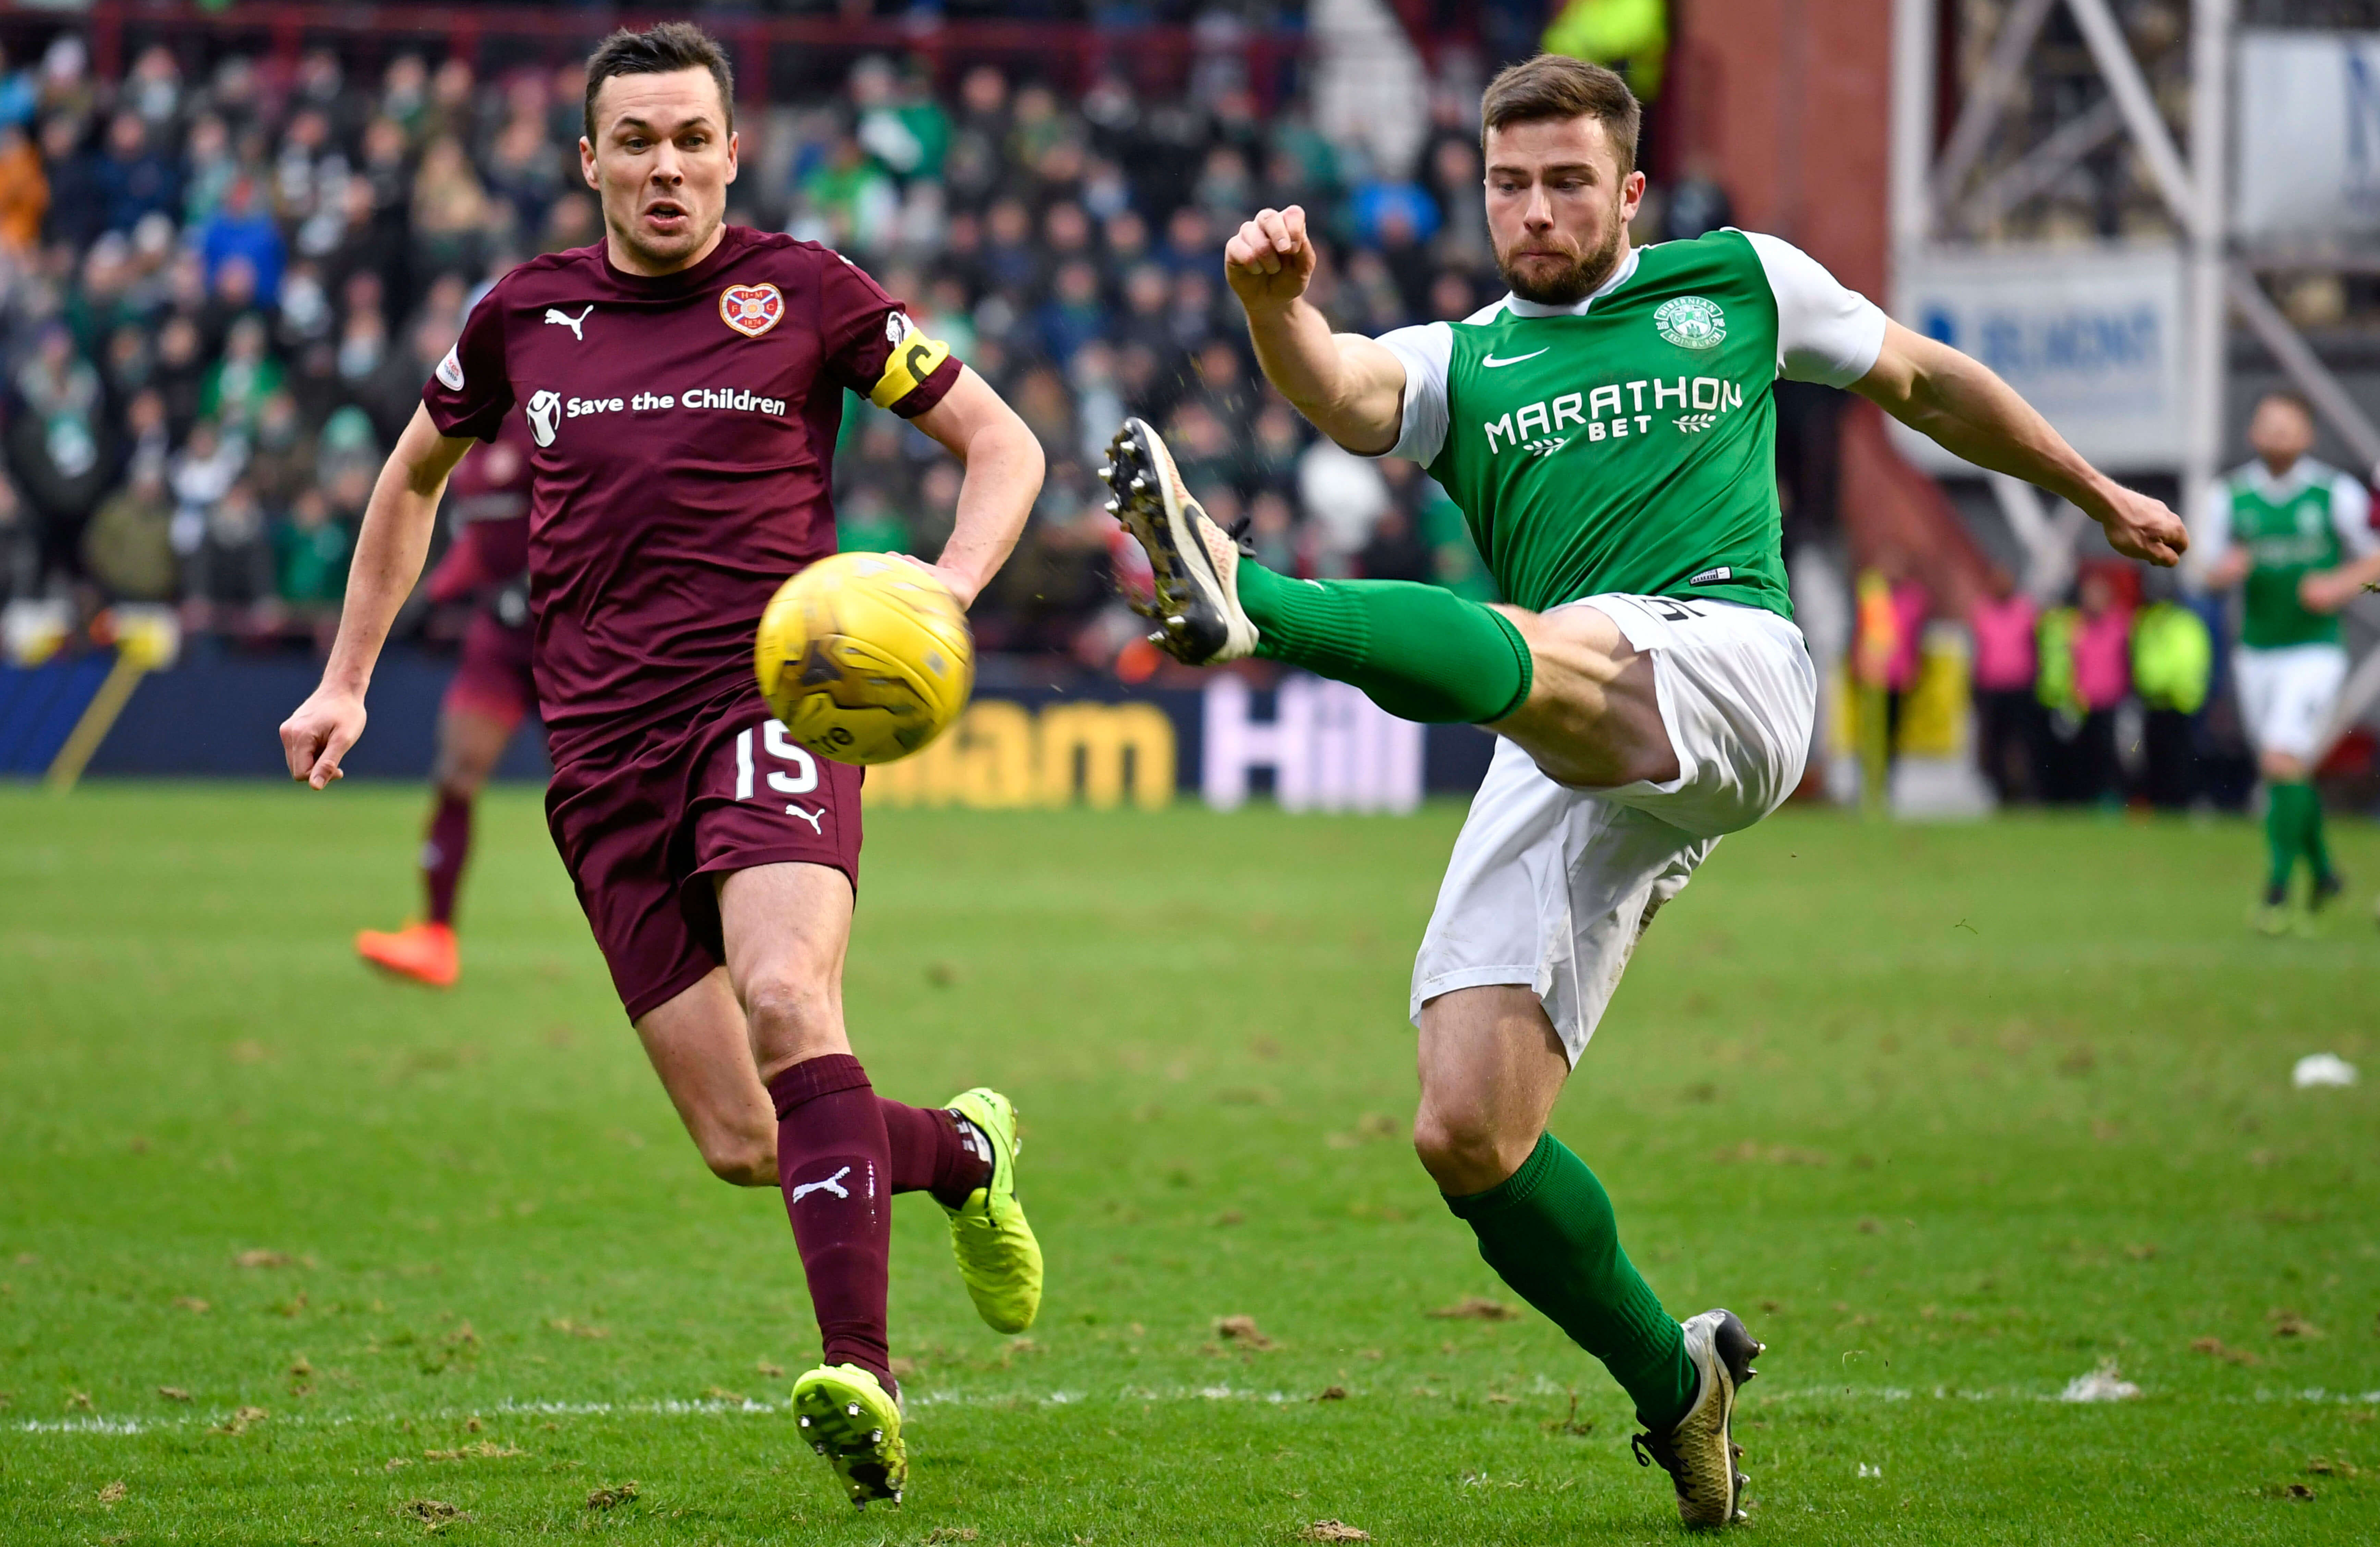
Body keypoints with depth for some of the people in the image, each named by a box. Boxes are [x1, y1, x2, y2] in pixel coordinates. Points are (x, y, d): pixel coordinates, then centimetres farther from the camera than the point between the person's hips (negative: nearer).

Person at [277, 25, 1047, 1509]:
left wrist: (944, 590, -11)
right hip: (606, 752, 3)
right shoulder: (526, 316, 13)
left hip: (772, 701, -3)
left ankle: (864, 1383, -38)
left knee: (786, 998, -31)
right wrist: (348, 681, 28)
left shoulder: (803, 292, 4)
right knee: (741, 1143, -3)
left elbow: (1003, 446, 8)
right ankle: (962, 1149, 29)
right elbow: (416, 473, 31)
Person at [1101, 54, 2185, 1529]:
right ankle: (1677, 1385, 12)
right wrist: (1277, 310, -26)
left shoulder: (1736, 284, 22)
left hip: (1728, 658, -4)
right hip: (1560, 781, 4)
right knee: (1467, 1136, -8)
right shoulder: (1458, 363, 21)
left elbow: (1925, 379, 38)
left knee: (1532, 658, -39)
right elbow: (1346, 398, -3)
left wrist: (2096, 493, 46)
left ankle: (1252, 604, -64)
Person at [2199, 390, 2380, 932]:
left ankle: (2277, 892, -11)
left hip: (2314, 649, -4)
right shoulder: (2231, 496, 3)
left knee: (2283, 764, -16)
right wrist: (2226, 568, -14)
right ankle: (2323, 872, 31)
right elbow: (2214, 568, 10)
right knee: (2289, 773, 10)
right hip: (2256, 653, 4)